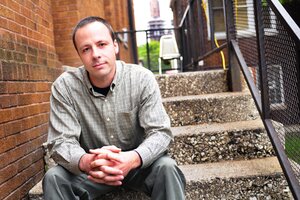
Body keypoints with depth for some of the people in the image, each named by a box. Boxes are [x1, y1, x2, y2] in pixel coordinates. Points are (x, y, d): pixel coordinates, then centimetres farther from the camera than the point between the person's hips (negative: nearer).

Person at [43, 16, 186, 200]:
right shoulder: (64, 86, -13)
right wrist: (85, 162, -41)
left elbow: (160, 132, -18)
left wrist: (133, 159, -40)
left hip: (139, 164, 0)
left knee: (166, 167, -29)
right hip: (92, 170, 1)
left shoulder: (142, 79, -14)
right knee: (54, 178, -25)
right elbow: (60, 142, -17)